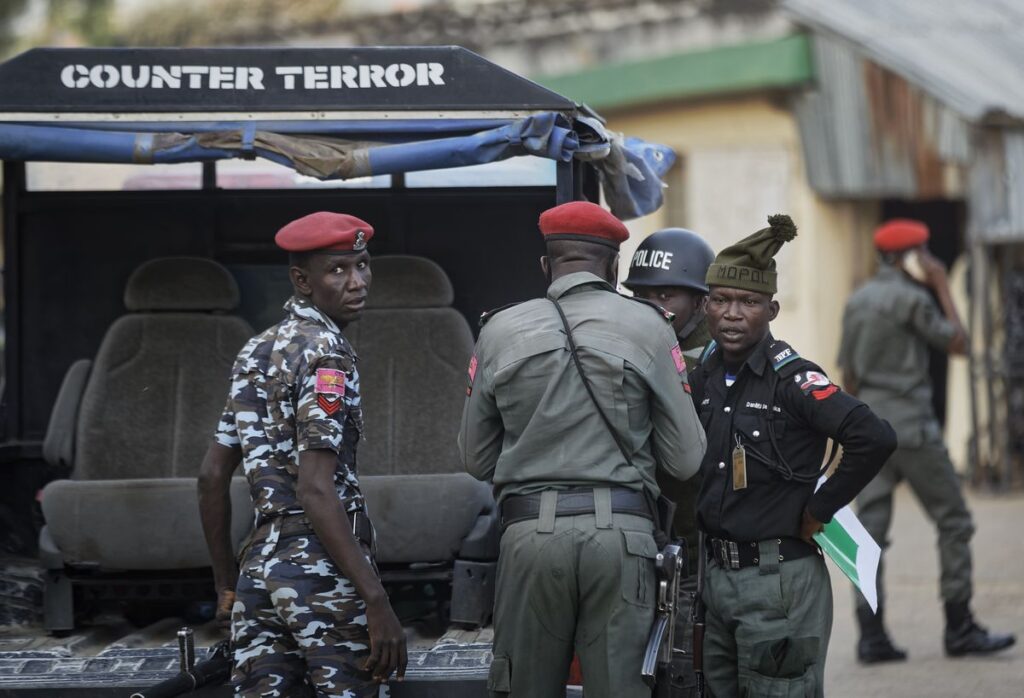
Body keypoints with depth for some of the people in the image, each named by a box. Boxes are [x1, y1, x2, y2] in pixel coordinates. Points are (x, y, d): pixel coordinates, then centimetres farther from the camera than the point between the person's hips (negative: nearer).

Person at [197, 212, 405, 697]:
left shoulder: (255, 353, 16)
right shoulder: (326, 353, -10)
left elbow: (212, 476, 16)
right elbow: (316, 492, -19)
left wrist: (226, 586, 23)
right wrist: (377, 601, -21)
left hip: (260, 567, 8)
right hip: (323, 567, -8)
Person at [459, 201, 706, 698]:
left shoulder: (500, 331, 6)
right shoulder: (647, 327, 2)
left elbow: (476, 459, 14)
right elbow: (686, 460, 3)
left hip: (530, 530, 1)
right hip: (621, 532, -1)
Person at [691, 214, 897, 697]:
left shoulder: (791, 378, -14)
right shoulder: (705, 376, 8)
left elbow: (874, 438, -26)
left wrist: (819, 509, -17)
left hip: (779, 582, -7)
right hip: (717, 578, 8)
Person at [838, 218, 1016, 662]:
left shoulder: (857, 301, 13)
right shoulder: (911, 298, -11)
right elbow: (958, 343, -2)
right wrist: (943, 288, 2)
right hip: (911, 425, -7)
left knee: (871, 528, 3)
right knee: (953, 521, 2)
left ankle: (871, 634, -2)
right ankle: (959, 628, 2)